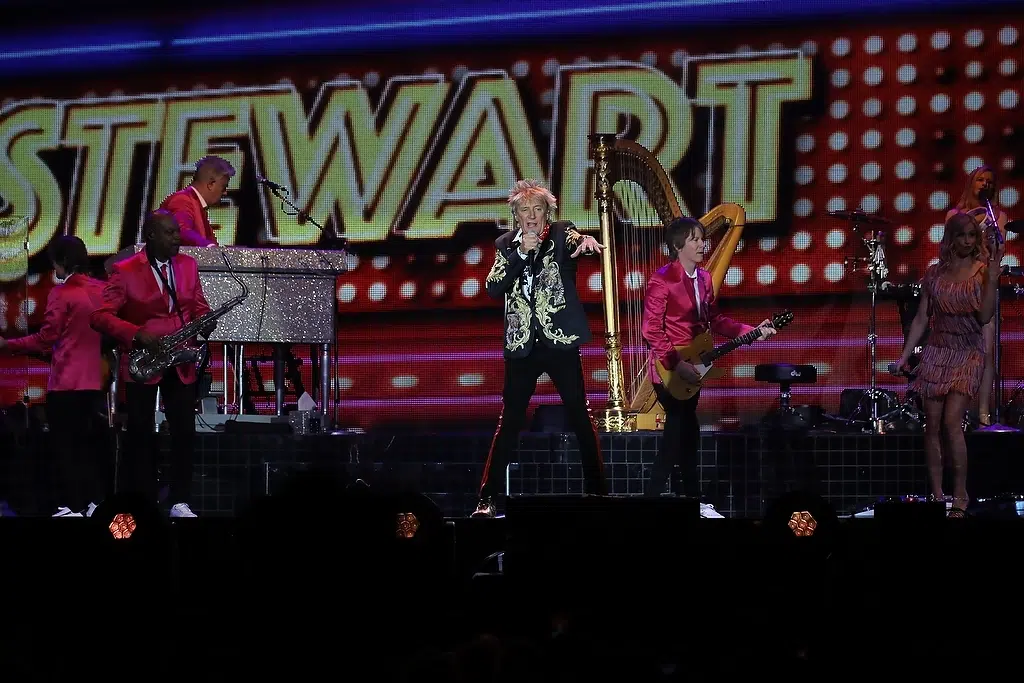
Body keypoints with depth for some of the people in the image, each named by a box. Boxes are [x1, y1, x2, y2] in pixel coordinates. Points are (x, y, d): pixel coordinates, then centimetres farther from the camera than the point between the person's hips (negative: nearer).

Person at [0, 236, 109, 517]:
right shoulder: (103, 291, 6)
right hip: (96, 380, 6)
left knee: (65, 445, -2)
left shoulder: (61, 294, -11)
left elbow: (45, 339, -10)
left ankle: (71, 507, -4)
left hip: (66, 382, -6)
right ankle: (95, 501, 12)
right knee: (92, 443, 12)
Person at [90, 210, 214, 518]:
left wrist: (205, 323, -12)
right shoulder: (125, 271, -9)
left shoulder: (188, 265, 6)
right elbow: (100, 316, -12)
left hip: (181, 364, 4)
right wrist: (136, 334, -25)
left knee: (185, 433, 1)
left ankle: (180, 502, 8)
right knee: (140, 434, 3)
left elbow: (199, 307, 12)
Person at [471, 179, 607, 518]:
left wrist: (586, 241, -44)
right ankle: (487, 497, 3)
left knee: (581, 417, 1)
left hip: (560, 341, -1)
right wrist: (520, 253, -13)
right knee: (509, 422, 1)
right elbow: (494, 288, -3)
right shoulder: (506, 244, 9)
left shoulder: (561, 233, 3)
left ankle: (597, 490, 9)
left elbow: (577, 241, -21)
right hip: (522, 345, 1)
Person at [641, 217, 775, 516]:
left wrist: (752, 332, 1)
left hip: (692, 368, 8)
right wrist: (676, 364, -21)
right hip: (669, 370, -8)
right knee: (682, 433, -8)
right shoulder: (662, 280, -16)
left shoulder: (704, 278, 8)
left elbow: (715, 320, 13)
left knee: (684, 433, 13)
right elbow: (651, 329, -18)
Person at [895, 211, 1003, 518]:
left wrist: (993, 275, -19)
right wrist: (904, 355, 7)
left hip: (968, 353, -4)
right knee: (932, 425, 1)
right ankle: (936, 497, 7)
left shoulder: (982, 271, -2)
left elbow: (985, 316, -13)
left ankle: (961, 497, -6)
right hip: (937, 351, 4)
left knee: (952, 422, -15)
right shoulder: (935, 273, 7)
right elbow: (921, 318, 11)